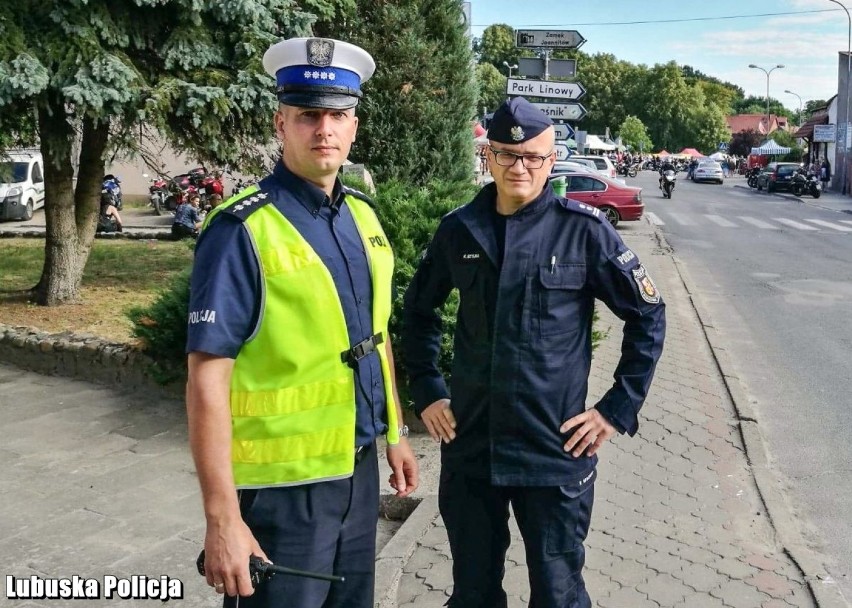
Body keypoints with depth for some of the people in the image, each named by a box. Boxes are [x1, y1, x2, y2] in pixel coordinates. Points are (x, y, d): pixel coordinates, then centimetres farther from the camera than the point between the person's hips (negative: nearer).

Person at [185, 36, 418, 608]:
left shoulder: (362, 214, 4)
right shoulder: (243, 230, -17)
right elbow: (207, 381, -19)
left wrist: (396, 432, 16)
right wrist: (222, 518, -20)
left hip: (360, 467, 7)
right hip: (284, 483, -6)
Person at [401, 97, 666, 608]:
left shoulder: (584, 229, -7)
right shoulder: (458, 229, 2)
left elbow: (648, 315, 0)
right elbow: (418, 310, 16)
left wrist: (618, 408, -4)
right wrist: (426, 391, 8)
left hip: (555, 451, -3)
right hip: (469, 448, 3)